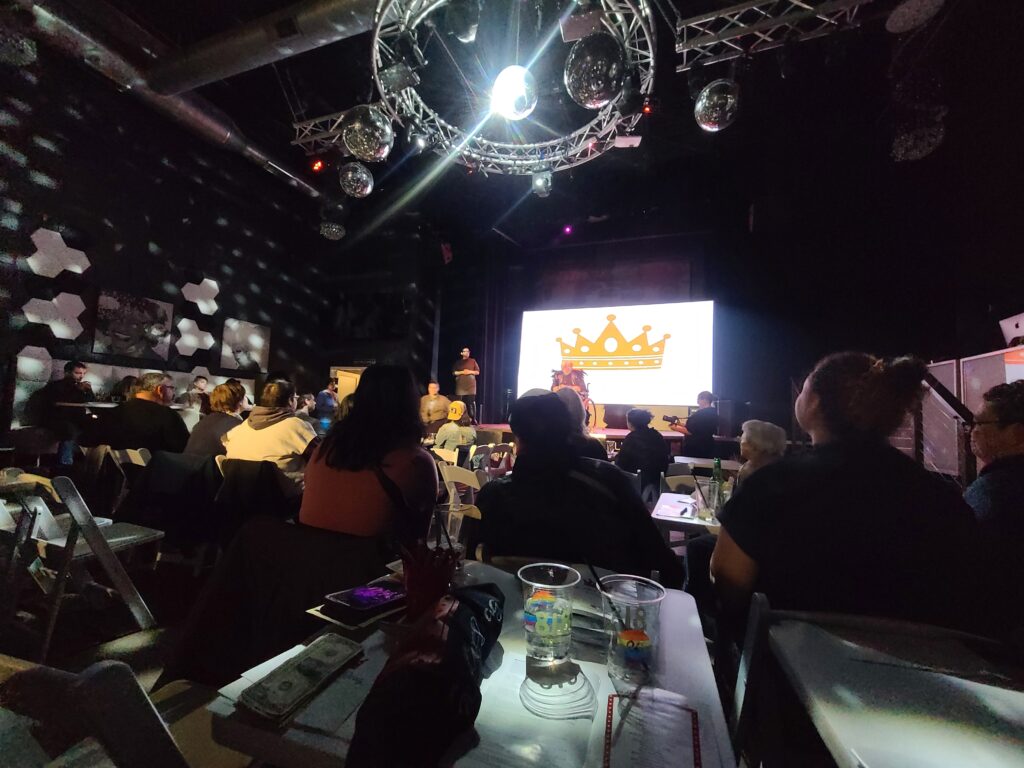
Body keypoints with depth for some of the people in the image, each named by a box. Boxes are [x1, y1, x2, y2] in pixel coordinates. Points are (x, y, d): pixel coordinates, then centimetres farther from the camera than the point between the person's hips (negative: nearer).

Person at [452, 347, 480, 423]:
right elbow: (453, 372, 7)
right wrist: (462, 372, -8)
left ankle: (473, 419, -4)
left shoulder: (473, 361, 11)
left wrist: (470, 372, -8)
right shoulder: (458, 362, 12)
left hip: (471, 385, -1)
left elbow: (478, 372, 8)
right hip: (460, 385, 1)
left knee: (471, 402, -5)